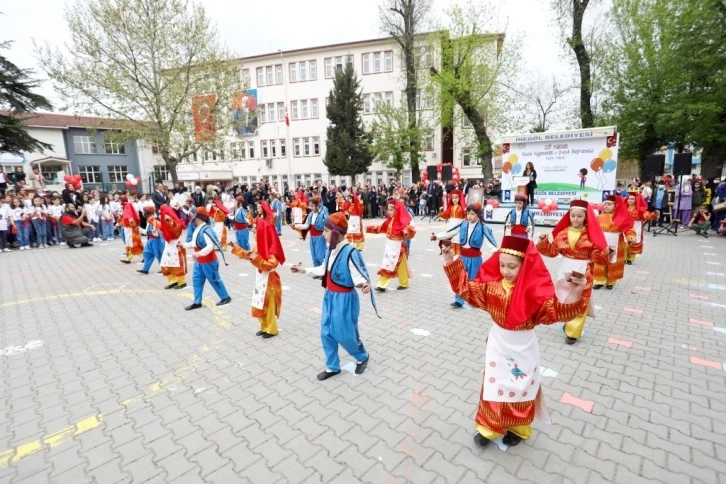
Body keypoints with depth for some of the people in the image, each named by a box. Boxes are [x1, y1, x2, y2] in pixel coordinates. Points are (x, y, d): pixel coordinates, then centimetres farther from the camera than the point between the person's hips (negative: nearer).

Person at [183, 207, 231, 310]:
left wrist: (199, 253, -44)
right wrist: (183, 245, 17)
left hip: (208, 262, -9)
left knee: (214, 280, 4)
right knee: (196, 280, 12)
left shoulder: (206, 230, -27)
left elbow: (210, 246, -36)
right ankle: (197, 302, 21)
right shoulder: (197, 229, 4)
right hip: (199, 262, 9)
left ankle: (226, 297, 21)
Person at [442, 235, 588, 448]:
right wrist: (451, 263, -12)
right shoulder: (491, 283, -11)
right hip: (498, 343, 2)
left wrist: (574, 296, -44)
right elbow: (466, 288, -4)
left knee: (520, 388, 16)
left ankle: (518, 429, 42)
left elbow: (555, 311, -26)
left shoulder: (535, 290, -21)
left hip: (523, 347, -2)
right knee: (493, 385, 14)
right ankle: (489, 427, 35)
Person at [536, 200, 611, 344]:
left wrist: (605, 253, -29)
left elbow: (596, 256, -10)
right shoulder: (562, 233, -1)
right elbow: (553, 251, 1)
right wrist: (544, 241, -12)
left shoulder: (591, 235, -9)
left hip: (583, 272, -3)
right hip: (566, 270, 3)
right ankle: (569, 322, 37)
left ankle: (573, 331, 17)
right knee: (565, 299, 15)